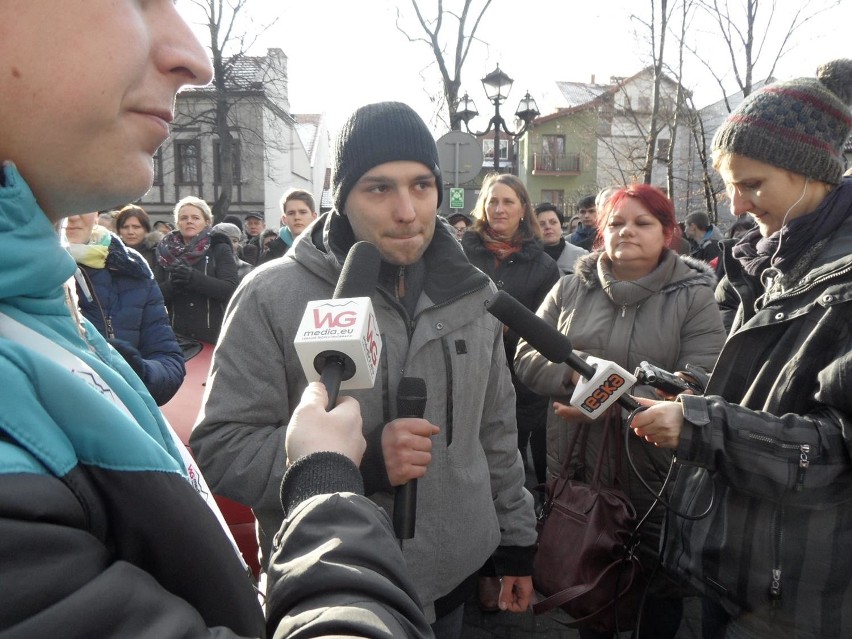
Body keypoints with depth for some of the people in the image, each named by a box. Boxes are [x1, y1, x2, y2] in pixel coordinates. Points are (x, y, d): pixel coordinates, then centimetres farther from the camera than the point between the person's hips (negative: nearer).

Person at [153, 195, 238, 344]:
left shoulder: (220, 249, 1)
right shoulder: (166, 252, 9)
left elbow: (230, 289, -11)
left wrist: (194, 278, -23)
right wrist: (172, 285, -17)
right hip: (177, 336, 2)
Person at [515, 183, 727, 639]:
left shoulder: (694, 297, -7)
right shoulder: (570, 289, 2)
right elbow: (526, 358, -1)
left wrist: (614, 403, -27)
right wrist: (574, 374, -21)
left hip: (656, 479, -2)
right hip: (575, 469, 3)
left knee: (660, 595, 19)